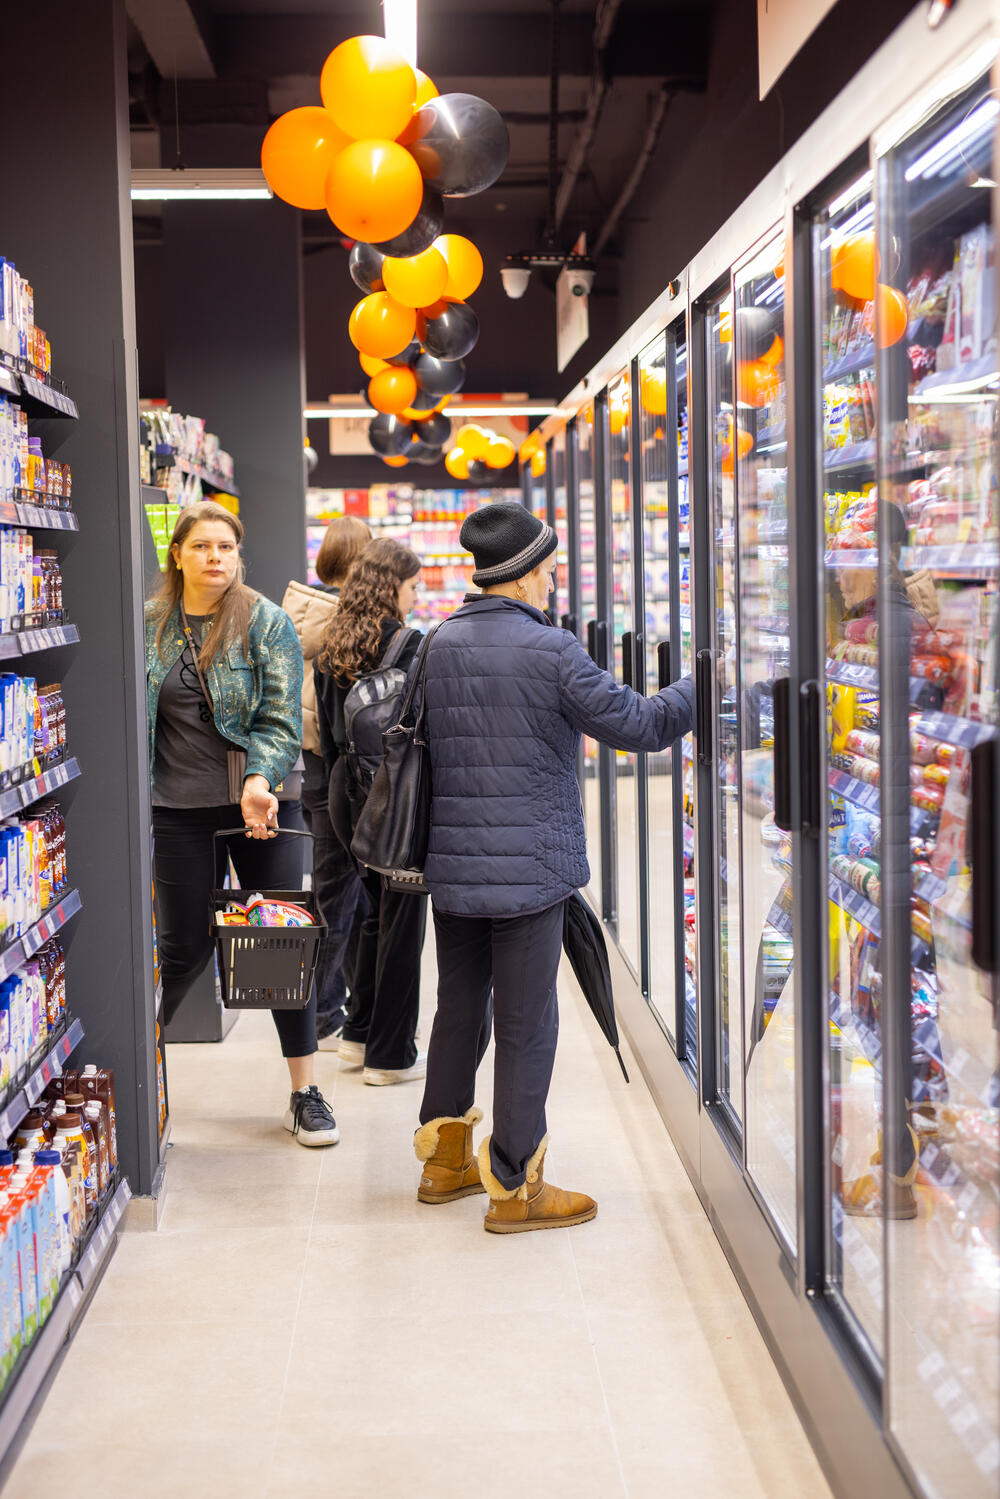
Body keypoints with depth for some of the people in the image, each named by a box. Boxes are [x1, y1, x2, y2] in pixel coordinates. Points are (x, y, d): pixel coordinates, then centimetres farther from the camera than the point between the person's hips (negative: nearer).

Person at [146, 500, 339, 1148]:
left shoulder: (269, 624, -1)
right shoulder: (150, 627, 5)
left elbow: (281, 717, -7)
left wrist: (261, 780, -23)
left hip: (263, 806, 0)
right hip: (182, 810, 1)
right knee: (185, 947, 5)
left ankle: (306, 1093, 13)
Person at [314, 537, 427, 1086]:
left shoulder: (334, 644, 7)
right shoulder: (406, 643, -14)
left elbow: (327, 728, 12)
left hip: (345, 789, 7)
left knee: (378, 908, 20)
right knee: (401, 919, 2)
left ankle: (360, 1034, 26)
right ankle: (390, 1055, 9)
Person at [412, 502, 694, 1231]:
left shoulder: (441, 644, 4)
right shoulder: (550, 651, -15)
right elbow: (638, 724, -11)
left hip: (451, 863, 7)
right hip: (528, 867, -7)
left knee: (459, 1007, 18)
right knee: (526, 1026, 3)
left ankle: (445, 1157, 30)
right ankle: (515, 1187, 10)